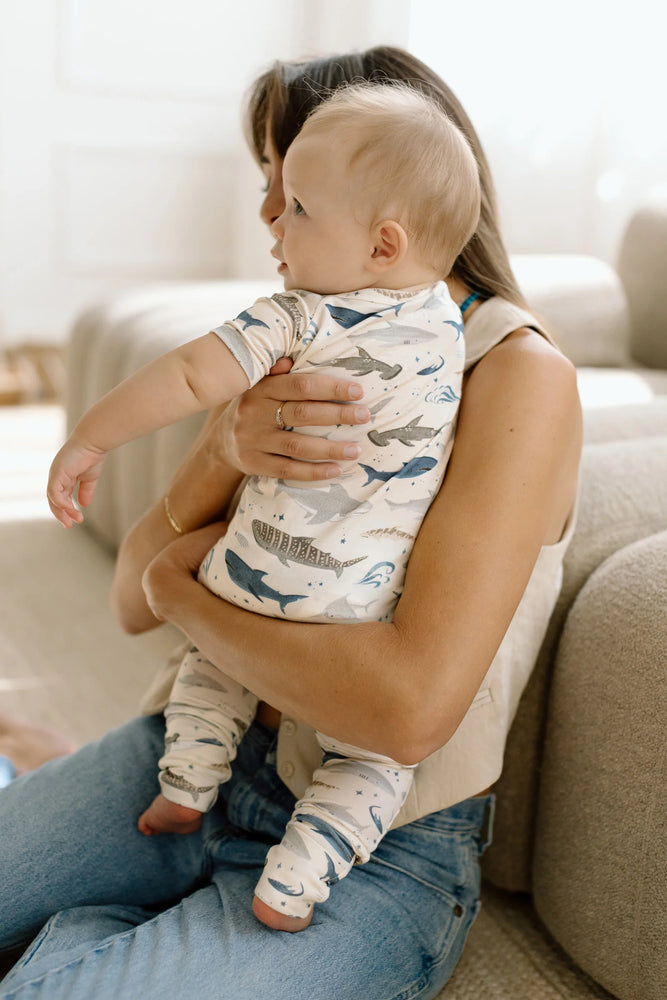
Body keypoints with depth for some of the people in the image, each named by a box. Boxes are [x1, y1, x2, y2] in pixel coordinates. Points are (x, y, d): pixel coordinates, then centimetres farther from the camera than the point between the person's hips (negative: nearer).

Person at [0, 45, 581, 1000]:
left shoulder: (519, 374, -16)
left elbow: (412, 706, -28)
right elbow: (133, 599, 2)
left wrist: (183, 592, -13)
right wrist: (224, 452, -19)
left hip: (374, 847, -5)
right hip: (200, 750, 6)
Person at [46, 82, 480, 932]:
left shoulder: (297, 320, -13)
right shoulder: (446, 322, -1)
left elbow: (189, 376, -15)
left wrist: (87, 441, -6)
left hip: (256, 575, 0)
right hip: (358, 608, 1)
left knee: (213, 657, 32)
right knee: (371, 756, 14)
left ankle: (186, 786, 28)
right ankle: (291, 885, 3)